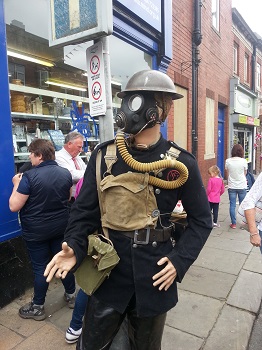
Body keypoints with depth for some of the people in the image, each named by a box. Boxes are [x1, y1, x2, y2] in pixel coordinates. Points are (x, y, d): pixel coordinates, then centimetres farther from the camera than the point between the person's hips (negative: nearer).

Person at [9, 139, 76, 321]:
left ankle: (38, 307, 28)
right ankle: (71, 295, 36)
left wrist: (17, 185, -4)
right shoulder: (65, 173, -4)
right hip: (61, 226, 5)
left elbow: (14, 206, -17)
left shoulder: (29, 176, -21)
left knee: (41, 267, 9)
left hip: (36, 230, -4)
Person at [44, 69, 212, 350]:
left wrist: (180, 260, -11)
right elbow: (85, 209, -1)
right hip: (109, 269, 1)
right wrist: (73, 247, -16)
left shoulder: (180, 163, -9)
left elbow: (201, 219, 0)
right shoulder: (104, 155, -6)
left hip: (155, 274, 0)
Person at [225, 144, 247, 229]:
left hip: (231, 187, 1)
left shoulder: (228, 161, -6)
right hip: (242, 186, -1)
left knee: (232, 205, 7)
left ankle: (233, 223, 11)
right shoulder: (243, 161, -9)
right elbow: (245, 173, 4)